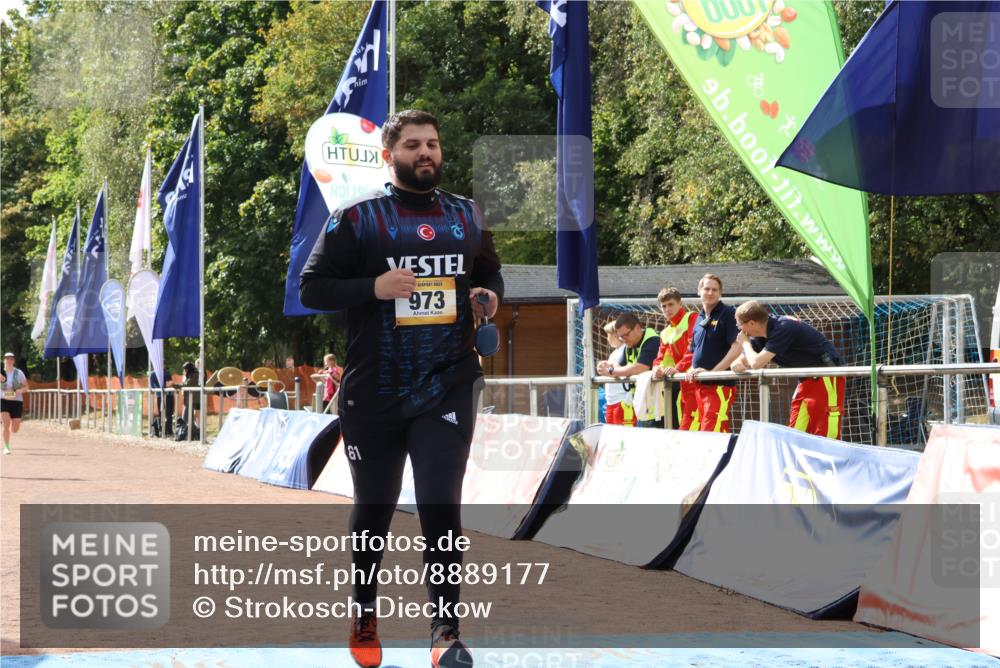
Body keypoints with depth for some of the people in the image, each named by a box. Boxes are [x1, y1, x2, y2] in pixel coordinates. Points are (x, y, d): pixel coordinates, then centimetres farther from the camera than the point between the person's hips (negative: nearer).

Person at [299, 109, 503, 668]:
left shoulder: (467, 217, 9)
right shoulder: (357, 218, -2)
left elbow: (490, 271, 23)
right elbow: (311, 288, -4)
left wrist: (489, 296, 0)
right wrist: (374, 287, -19)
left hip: (448, 386, 1)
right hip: (374, 392, -1)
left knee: (441, 506, -11)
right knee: (374, 510, 12)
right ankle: (364, 615, 34)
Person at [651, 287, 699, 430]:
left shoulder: (692, 318, -3)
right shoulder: (666, 333, 22)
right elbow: (661, 357, 16)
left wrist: (678, 368, -23)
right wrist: (657, 368, -7)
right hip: (683, 384, 8)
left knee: (689, 428, -17)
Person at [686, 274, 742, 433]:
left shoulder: (728, 313, -4)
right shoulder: (699, 318, 17)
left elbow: (737, 348, -12)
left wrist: (713, 372, -15)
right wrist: (692, 370, 5)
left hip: (720, 385, -8)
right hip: (700, 385, 8)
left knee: (711, 433, -17)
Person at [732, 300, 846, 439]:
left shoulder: (783, 329, -23)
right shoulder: (762, 335, 4)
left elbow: (757, 363, -26)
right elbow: (743, 360, 12)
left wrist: (745, 343, -7)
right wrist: (738, 364, -13)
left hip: (827, 376, -9)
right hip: (808, 379, 9)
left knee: (825, 434, -14)